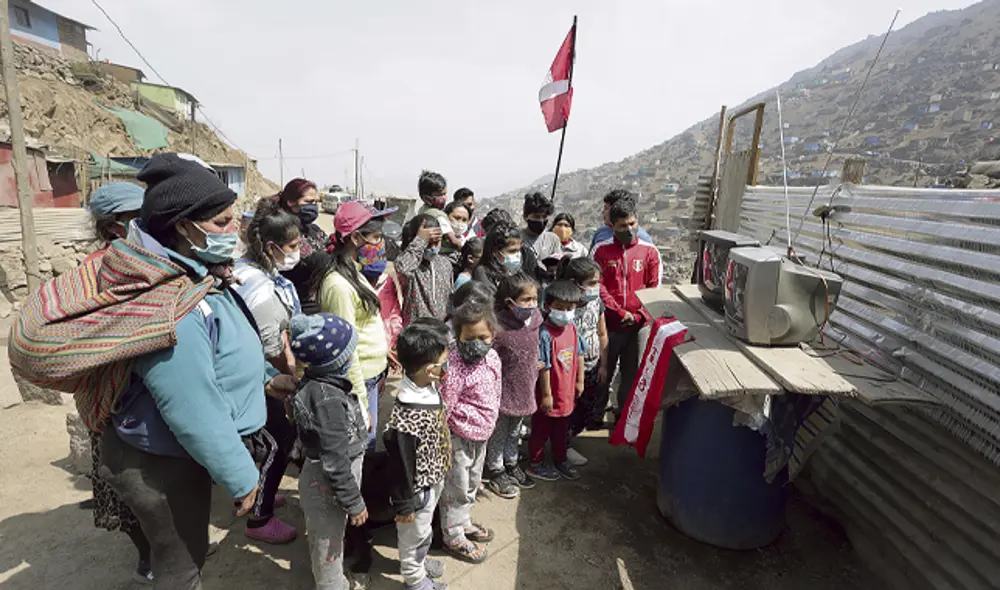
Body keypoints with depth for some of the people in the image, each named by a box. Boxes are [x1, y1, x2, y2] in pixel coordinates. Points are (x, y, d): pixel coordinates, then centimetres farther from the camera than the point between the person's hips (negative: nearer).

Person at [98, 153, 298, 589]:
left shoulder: (195, 274, -2)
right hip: (162, 465, -9)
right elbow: (196, 416, -32)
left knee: (188, 553, 30)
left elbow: (225, 348, 14)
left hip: (175, 450, 9)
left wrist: (264, 376, 13)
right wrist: (242, 479, -21)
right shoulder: (171, 308, -35)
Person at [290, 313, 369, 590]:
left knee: (332, 537, 29)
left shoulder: (318, 382, -5)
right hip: (327, 485, -9)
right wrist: (354, 503, -19)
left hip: (325, 477, 9)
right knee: (328, 545, 15)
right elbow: (335, 462, -28)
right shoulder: (328, 400, -33)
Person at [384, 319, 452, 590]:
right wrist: (405, 505, -14)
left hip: (434, 478, 8)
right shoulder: (406, 418, -40)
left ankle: (419, 560, 59)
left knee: (424, 528, 33)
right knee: (414, 534, 22)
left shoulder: (430, 388, -12)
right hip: (419, 487, -8)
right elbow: (401, 465, -27)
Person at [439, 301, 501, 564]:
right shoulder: (454, 365, -27)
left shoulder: (492, 357, -3)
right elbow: (444, 406, -24)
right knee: (456, 489, 10)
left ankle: (464, 522, 47)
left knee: (472, 483, 25)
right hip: (459, 436, -8)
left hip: (481, 434, 8)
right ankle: (453, 538, 29)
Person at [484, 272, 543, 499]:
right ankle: (495, 471, 38)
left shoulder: (535, 319, -7)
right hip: (503, 392, -6)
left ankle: (511, 463, 49)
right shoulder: (498, 327, -29)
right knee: (499, 433, 16)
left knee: (515, 431, 26)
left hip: (524, 390, 6)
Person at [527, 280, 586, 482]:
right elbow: (544, 368, -23)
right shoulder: (545, 335, -26)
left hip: (567, 392, 7)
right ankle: (535, 465, 33)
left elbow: (578, 356, 8)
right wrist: (546, 395, -18)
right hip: (549, 396, -7)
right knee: (541, 430, 14)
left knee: (561, 429, 25)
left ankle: (560, 460, 46)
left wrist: (579, 381, 12)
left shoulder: (572, 329, -3)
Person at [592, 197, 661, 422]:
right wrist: (621, 312, -12)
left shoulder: (650, 251, 1)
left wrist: (637, 316, -8)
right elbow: (598, 286, -7)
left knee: (632, 372, 12)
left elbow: (654, 289, 2)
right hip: (609, 323, -1)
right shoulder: (602, 250, -2)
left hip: (639, 325, 1)